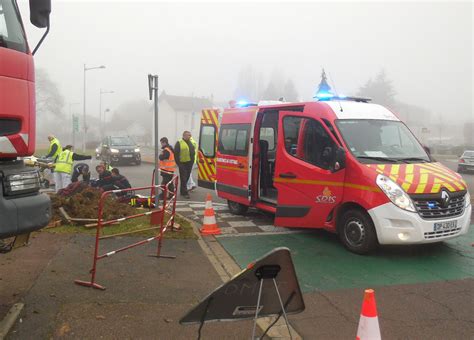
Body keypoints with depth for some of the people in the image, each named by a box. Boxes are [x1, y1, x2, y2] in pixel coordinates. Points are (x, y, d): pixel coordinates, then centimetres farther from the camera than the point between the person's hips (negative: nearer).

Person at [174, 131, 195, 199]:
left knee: (187, 178, 13)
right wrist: (178, 163, -15)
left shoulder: (191, 143, 15)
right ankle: (185, 193, -5)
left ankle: (182, 191, 26)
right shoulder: (179, 143, -7)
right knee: (183, 178, -6)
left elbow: (193, 152, 21)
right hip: (182, 164, -7)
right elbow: (176, 154, -10)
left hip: (189, 163, 7)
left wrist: (192, 161, 12)